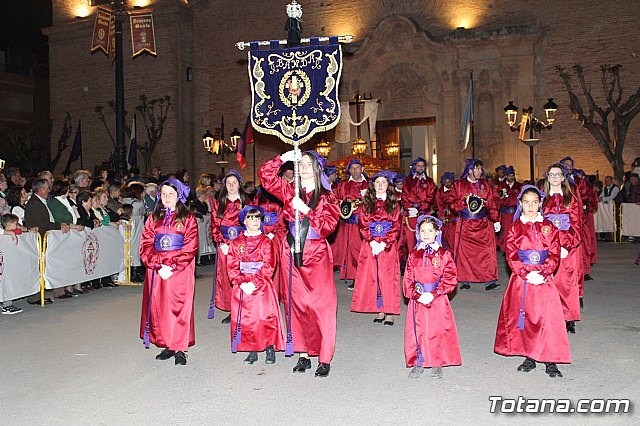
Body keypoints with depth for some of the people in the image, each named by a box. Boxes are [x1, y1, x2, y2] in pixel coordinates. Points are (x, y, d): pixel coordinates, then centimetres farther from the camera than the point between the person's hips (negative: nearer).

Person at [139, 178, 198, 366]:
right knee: (158, 308, 5)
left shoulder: (188, 218, 0)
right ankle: (167, 346, 17)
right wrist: (158, 266, -11)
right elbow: (146, 246, 4)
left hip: (180, 272, -4)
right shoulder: (153, 218, 11)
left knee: (179, 307, -3)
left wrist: (172, 267, -15)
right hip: (156, 271, 4)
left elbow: (190, 248, -7)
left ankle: (180, 349, 5)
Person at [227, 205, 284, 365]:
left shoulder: (266, 242, 2)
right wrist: (242, 283, -13)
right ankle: (252, 350, 14)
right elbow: (232, 267, 1)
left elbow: (268, 267, -6)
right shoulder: (236, 243, 7)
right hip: (242, 287, 2)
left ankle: (270, 348, 7)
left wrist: (254, 283, -15)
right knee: (244, 319, 1)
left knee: (266, 317, -8)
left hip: (262, 286, -2)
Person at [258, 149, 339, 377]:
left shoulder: (327, 197, 2)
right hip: (292, 253, 3)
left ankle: (324, 359, 4)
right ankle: (303, 354, 16)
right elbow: (265, 175, 4)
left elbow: (328, 225, -10)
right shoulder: (290, 191, 9)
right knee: (296, 304, 6)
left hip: (317, 254, -3)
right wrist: (283, 159, -6)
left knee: (321, 305, -4)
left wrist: (305, 210, -16)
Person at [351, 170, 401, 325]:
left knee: (388, 276, -3)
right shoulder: (367, 203, 8)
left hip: (388, 246, -1)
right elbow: (362, 225, 2)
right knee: (372, 276, -1)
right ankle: (380, 311, 6)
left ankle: (390, 313, 1)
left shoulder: (394, 204, 6)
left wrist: (383, 244, -12)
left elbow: (396, 228, 0)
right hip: (370, 245, 1)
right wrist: (372, 242, -11)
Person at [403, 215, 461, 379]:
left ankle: (437, 364, 20)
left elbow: (450, 279, -6)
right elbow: (408, 280, 3)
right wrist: (417, 295, -13)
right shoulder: (413, 255, 5)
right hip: (417, 300, 2)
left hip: (438, 300, -2)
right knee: (417, 331, 4)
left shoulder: (443, 254, -2)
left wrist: (433, 294, -15)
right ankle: (418, 363, 19)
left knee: (438, 331, 3)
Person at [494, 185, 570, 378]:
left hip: (544, 279, 0)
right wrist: (527, 274, -14)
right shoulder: (515, 227, 3)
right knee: (523, 317, 5)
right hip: (521, 278, 1)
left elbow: (554, 255, -1)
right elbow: (511, 255, -3)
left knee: (548, 317, -5)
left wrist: (542, 273, -14)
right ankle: (529, 358, 18)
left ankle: (550, 361, 3)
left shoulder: (548, 227, 4)